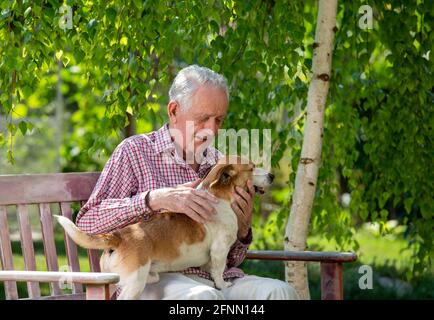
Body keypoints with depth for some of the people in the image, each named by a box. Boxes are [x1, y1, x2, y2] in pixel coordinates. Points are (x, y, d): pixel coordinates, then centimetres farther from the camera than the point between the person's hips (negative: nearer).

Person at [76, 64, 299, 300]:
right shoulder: (135, 151, 5)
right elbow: (87, 223, -7)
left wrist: (242, 227, 1)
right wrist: (154, 199, -18)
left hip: (219, 278, 5)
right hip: (157, 278, -5)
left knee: (279, 292, -26)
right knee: (203, 297, -39)